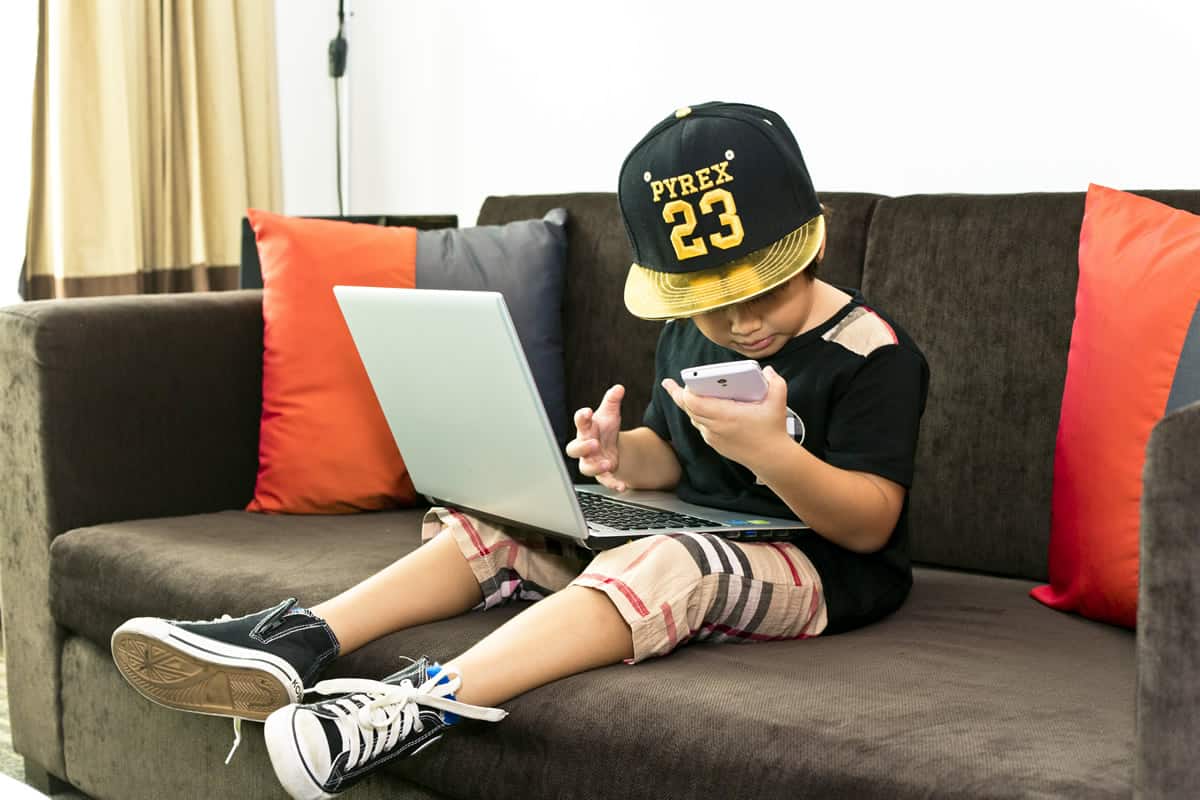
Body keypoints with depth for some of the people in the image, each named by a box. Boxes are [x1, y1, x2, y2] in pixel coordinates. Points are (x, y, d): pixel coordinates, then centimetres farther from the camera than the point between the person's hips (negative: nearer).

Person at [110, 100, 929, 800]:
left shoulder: (873, 354, -13)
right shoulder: (687, 337, 10)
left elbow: (872, 522, -18)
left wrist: (771, 454, -36)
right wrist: (622, 458, -10)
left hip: (823, 569, -7)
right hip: (686, 533, 8)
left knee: (660, 566, -38)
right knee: (494, 523, -5)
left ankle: (428, 701, -52)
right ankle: (302, 640, -23)